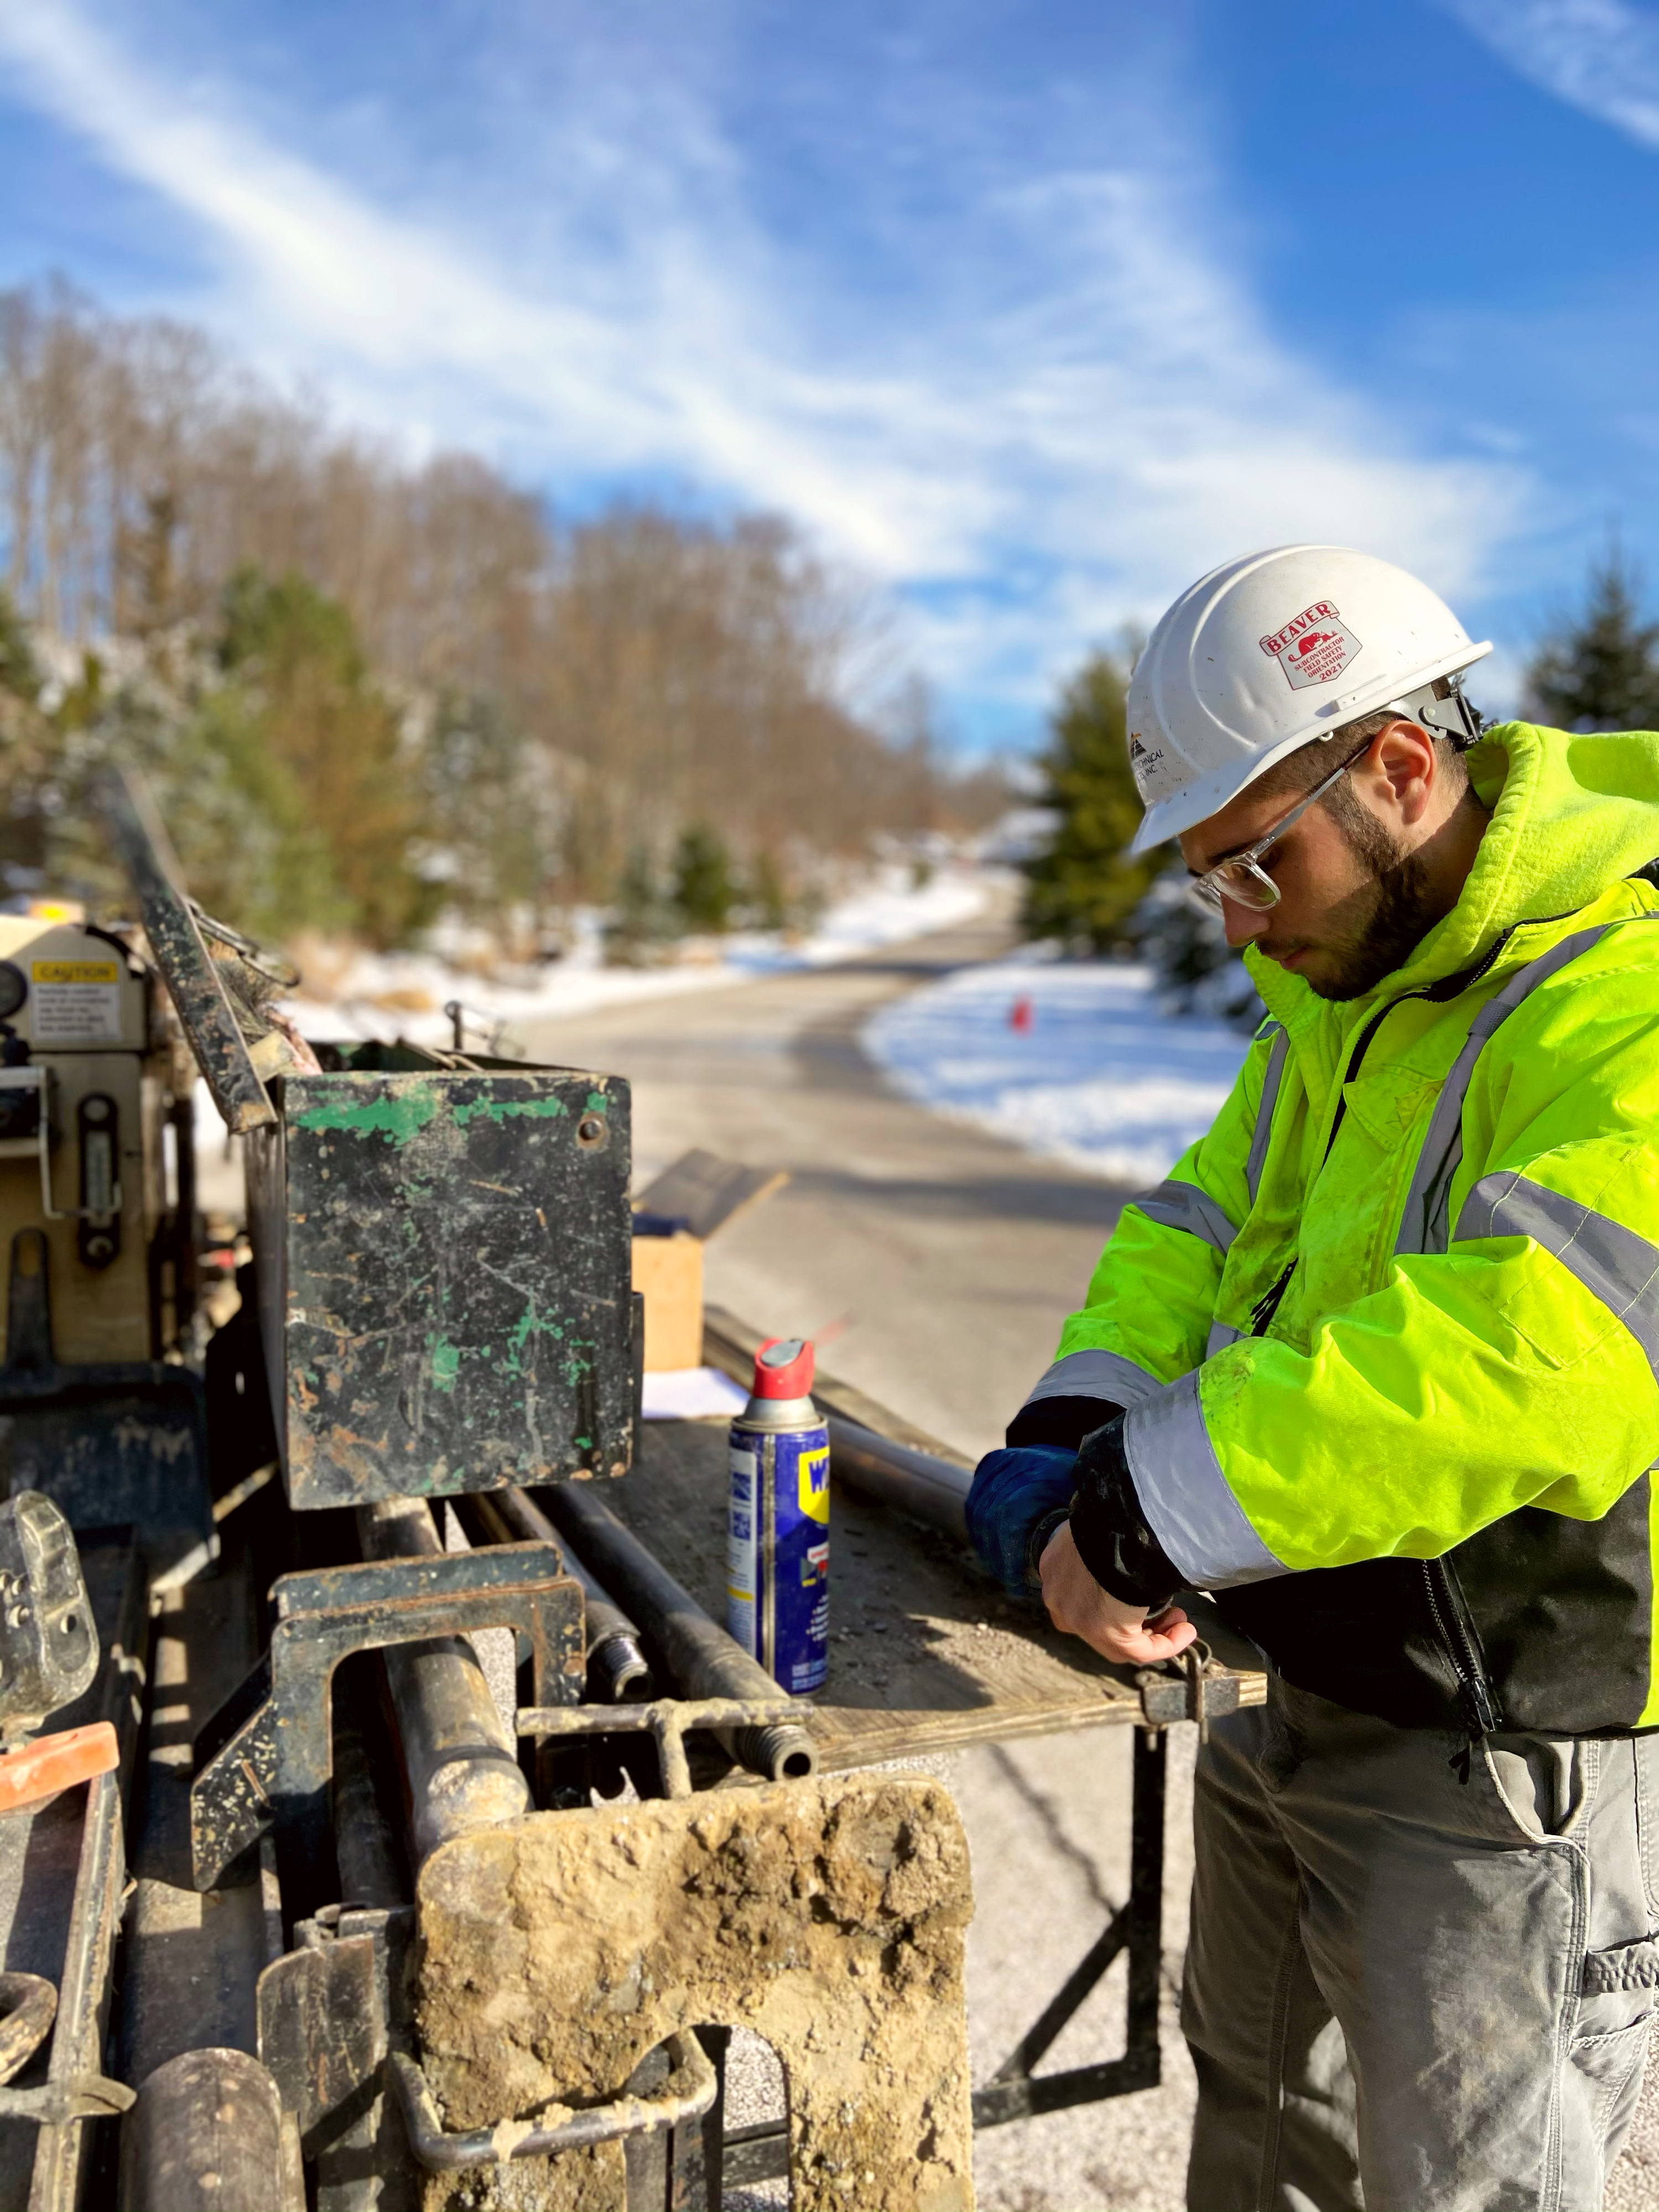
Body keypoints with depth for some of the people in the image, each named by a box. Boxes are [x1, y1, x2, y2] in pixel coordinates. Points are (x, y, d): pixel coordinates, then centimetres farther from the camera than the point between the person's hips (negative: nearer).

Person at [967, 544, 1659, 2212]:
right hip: (1301, 1693, 9)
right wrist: (1080, 1427, -13)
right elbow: (1213, 1221, 4)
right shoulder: (1341, 993, 6)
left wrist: (1153, 1513, -34)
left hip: (1510, 1765, -8)